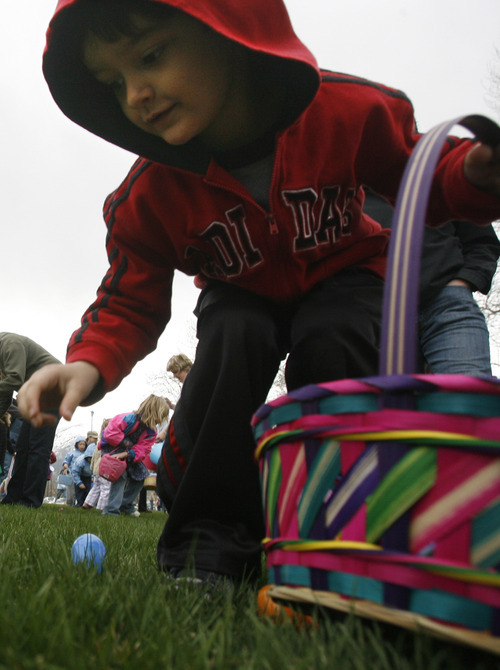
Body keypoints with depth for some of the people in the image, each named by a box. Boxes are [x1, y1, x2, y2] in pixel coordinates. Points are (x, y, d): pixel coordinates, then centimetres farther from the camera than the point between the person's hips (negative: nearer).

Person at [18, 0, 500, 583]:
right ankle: (211, 537, -19)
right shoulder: (147, 198, -22)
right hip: (244, 298, 1)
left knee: (329, 344, -32)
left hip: (343, 276, 0)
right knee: (232, 338, -32)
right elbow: (130, 302, -14)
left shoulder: (349, 112, -26)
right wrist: (91, 364, -35)